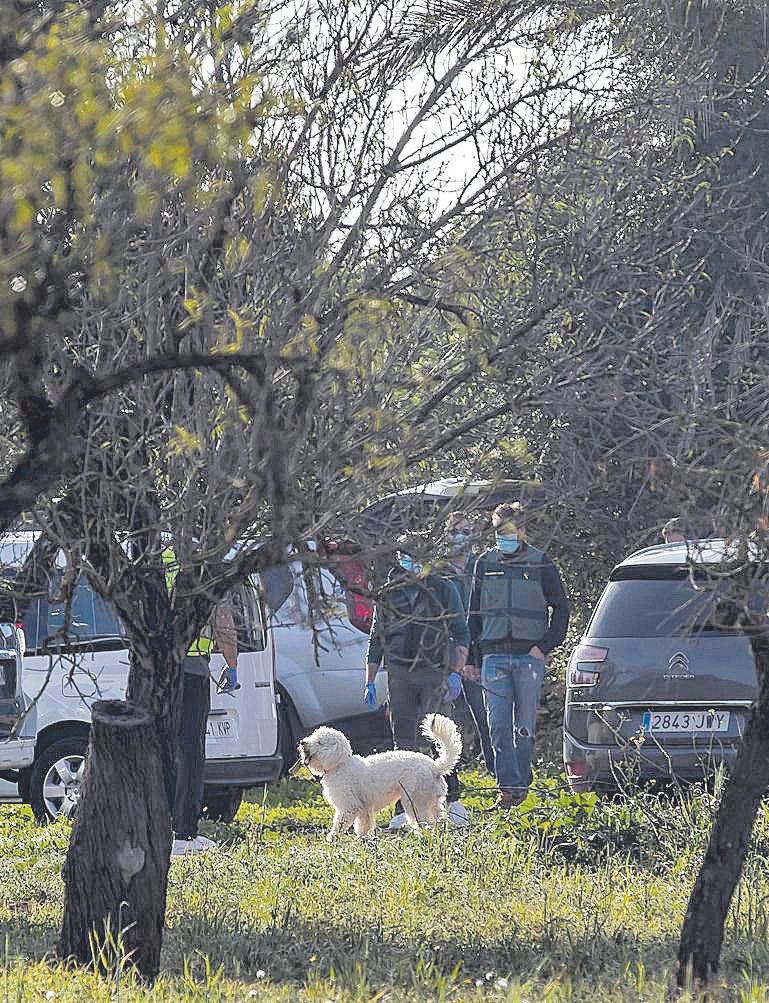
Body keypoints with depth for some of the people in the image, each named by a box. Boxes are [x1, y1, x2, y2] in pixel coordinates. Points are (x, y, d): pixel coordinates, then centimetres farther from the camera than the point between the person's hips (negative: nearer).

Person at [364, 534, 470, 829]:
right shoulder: (388, 595, 12)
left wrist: (456, 673, -9)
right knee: (404, 742, 1)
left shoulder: (443, 590, 3)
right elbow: (376, 640, 17)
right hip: (399, 675, 3)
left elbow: (461, 635, 2)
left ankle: (452, 799, 3)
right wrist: (370, 682, 11)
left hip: (435, 674, -3)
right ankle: (405, 810, 2)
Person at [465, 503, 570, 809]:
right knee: (498, 726, -6)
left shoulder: (540, 564, 3)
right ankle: (508, 786, -5)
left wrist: (545, 646, -4)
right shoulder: (485, 564, 10)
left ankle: (522, 782, 12)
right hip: (494, 655, 2)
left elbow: (560, 607, 8)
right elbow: (474, 614, 15)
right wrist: (471, 659, 10)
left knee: (525, 726, 1)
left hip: (530, 656, -2)